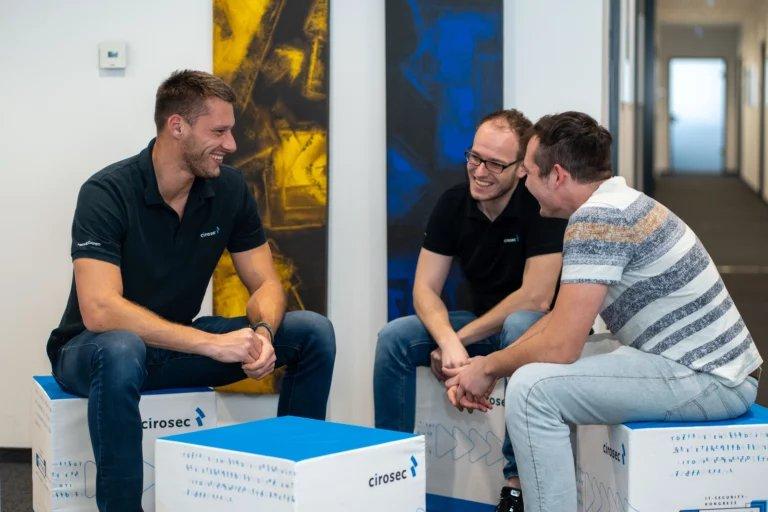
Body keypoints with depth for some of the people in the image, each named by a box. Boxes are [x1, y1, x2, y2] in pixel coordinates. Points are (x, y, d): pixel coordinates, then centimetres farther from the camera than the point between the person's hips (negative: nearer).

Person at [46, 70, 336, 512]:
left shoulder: (229, 189, -5)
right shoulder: (107, 193, -22)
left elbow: (266, 284, -1)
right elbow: (99, 310, -32)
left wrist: (262, 333, -25)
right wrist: (214, 343, -36)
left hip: (181, 343, 5)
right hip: (93, 347, -5)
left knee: (314, 333, -9)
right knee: (120, 352, -42)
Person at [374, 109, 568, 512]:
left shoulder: (541, 204, -20)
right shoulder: (453, 203, -4)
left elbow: (535, 299, -24)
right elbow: (425, 288, -6)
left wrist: (462, 338, -21)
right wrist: (448, 341, -27)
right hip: (483, 323, 5)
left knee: (520, 327, -38)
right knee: (394, 338, -13)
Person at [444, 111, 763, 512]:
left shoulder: (597, 218, -19)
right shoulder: (615, 205, 12)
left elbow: (560, 347, -22)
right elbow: (561, 317, 17)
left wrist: (489, 367, -4)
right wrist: (485, 370, 9)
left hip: (710, 382, -11)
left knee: (533, 387, -20)